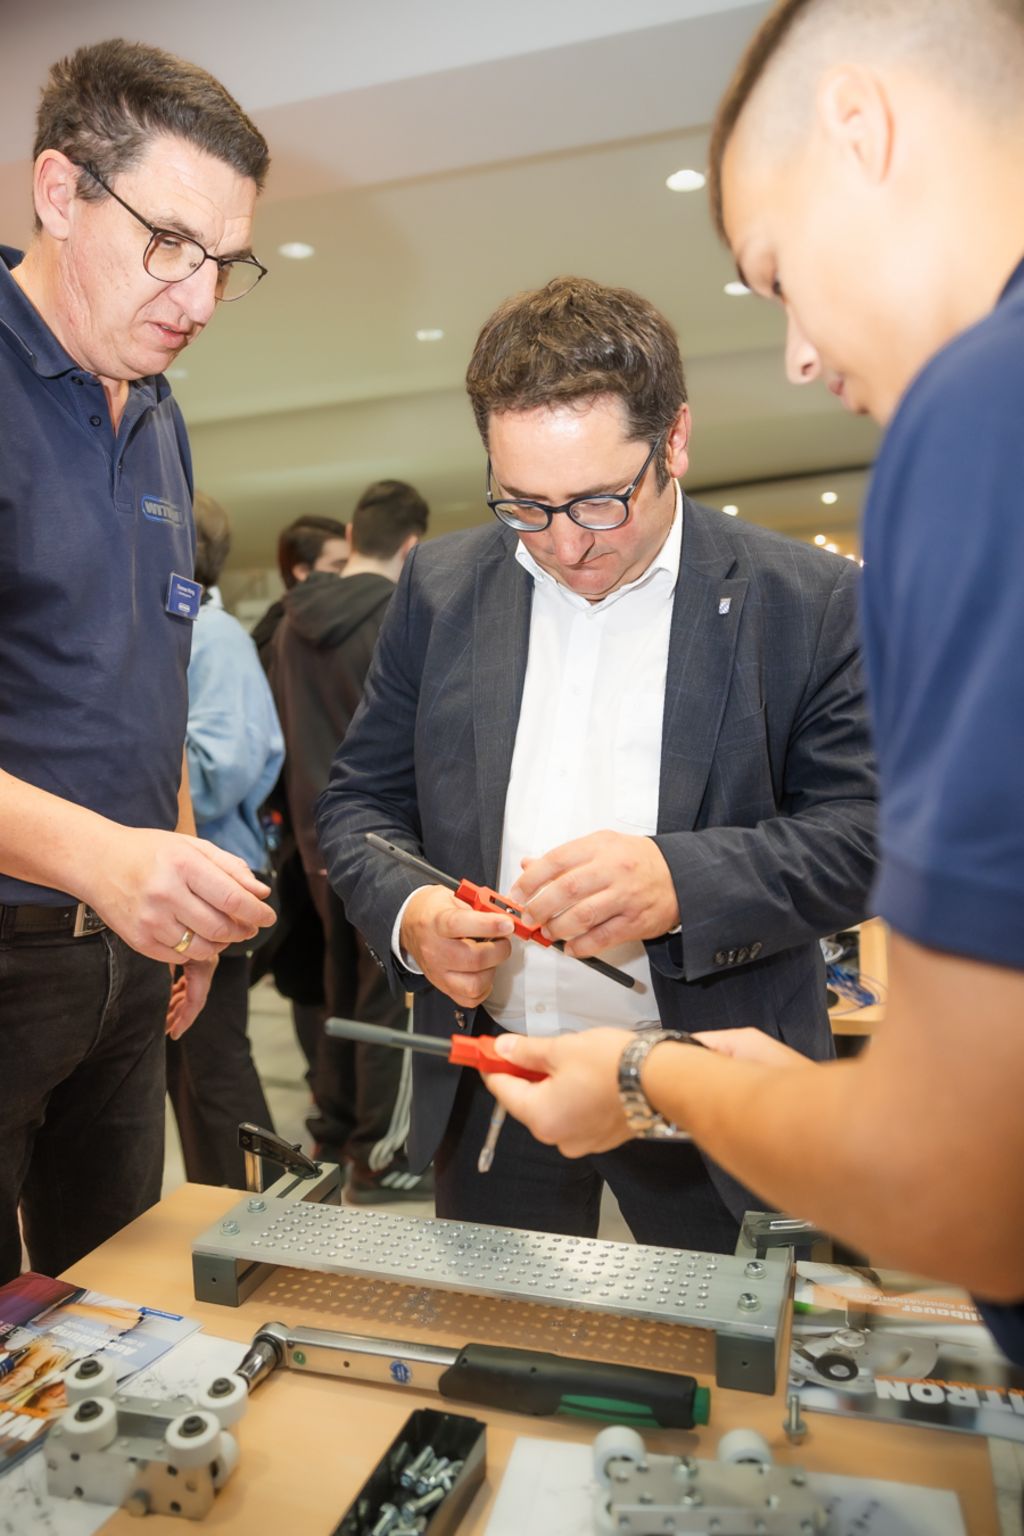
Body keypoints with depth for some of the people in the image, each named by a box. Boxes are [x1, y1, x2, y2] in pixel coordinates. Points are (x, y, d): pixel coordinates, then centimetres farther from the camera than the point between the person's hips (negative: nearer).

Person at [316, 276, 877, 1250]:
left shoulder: (809, 603, -7)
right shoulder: (440, 588, 1)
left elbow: (865, 830, -10)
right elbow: (362, 799, 3)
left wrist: (684, 882, -26)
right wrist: (407, 913, -17)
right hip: (490, 1091, 3)